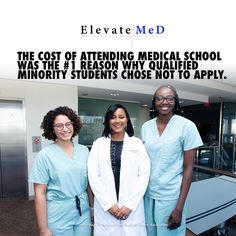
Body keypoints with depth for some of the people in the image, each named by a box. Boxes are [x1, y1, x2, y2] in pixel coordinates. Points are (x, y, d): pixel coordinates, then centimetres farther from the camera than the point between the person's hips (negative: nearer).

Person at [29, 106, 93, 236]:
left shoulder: (84, 150, -2)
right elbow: (40, 193, -10)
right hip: (58, 218, -3)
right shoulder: (45, 155, -12)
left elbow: (89, 183, 6)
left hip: (83, 214, 3)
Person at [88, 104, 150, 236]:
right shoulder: (98, 144, -1)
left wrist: (129, 205, -8)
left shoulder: (137, 143, -1)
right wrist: (109, 204, -8)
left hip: (132, 206, 0)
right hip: (105, 206, 0)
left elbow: (144, 175, -3)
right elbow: (93, 176, -3)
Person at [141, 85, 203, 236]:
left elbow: (188, 168, -10)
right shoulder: (146, 127, 0)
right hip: (147, 194, 4)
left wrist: (179, 208, -10)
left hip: (171, 196, -3)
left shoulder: (187, 126, -11)